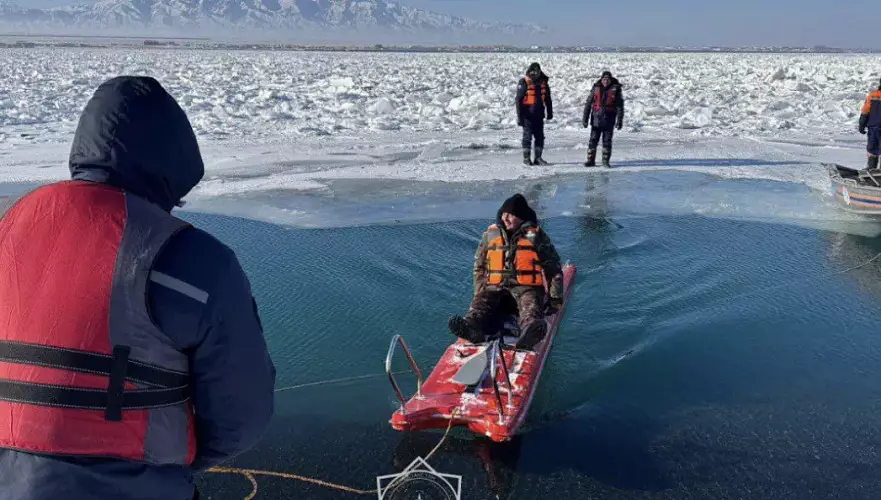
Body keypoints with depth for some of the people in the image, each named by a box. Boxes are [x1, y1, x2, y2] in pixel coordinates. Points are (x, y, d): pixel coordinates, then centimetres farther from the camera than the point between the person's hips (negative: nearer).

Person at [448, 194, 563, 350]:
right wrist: (479, 294, 11)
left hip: (526, 288, -2)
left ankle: (530, 332, -69)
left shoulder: (536, 236, 8)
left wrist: (555, 296, 3)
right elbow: (479, 267, 21)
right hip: (496, 288, 3)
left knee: (530, 307, -36)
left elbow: (553, 268, 11)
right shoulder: (490, 234, 14)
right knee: (481, 303, -30)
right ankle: (472, 327, -60)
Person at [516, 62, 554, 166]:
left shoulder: (543, 82, 7)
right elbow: (518, 100, -9)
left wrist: (550, 112, 19)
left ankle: (538, 157, 14)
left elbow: (547, 99, 18)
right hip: (527, 114, -5)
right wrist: (519, 116, -13)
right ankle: (526, 158, 9)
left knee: (540, 136, 6)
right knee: (527, 136, 0)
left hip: (539, 114, 5)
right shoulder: (524, 83, -8)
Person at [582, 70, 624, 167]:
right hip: (596, 118, 1)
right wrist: (585, 119, 0)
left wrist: (619, 120, -6)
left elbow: (620, 106, 0)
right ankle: (590, 160, 7)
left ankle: (606, 160, 12)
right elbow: (588, 104, 4)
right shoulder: (596, 88, 3)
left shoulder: (615, 89, 0)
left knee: (607, 140, 3)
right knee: (593, 140, 0)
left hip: (609, 119, -1)